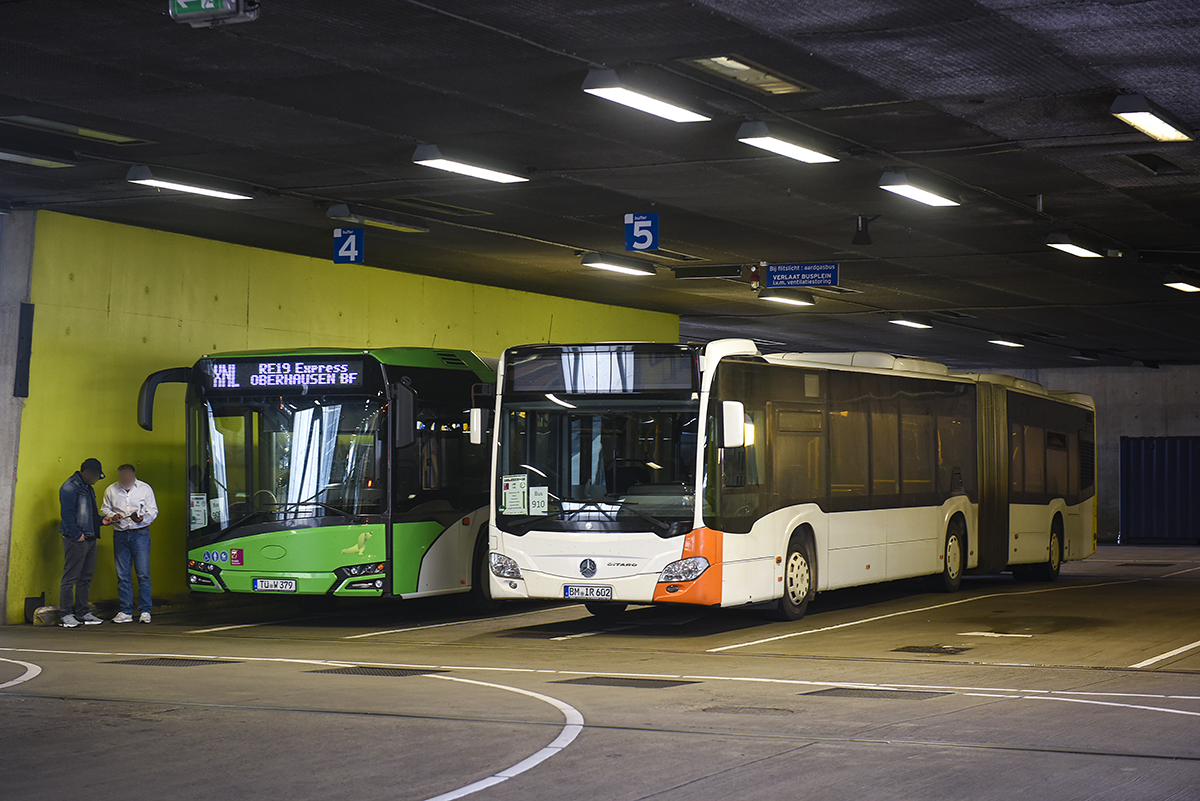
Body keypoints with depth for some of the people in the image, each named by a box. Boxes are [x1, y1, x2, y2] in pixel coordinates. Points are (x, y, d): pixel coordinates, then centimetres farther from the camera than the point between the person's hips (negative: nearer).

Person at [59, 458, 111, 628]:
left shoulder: (87, 488, 21)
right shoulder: (70, 487, -8)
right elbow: (67, 513, -14)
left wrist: (101, 520, 11)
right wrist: (77, 535, -18)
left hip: (90, 539, 9)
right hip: (75, 539, -9)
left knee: (85, 578, 10)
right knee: (71, 577, -7)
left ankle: (83, 613, 15)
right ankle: (67, 615, -5)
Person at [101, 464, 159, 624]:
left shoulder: (145, 489, 2)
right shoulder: (111, 490, 7)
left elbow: (153, 510, 3)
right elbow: (104, 509, 17)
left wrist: (142, 518, -16)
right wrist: (113, 515, -4)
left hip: (140, 534, -2)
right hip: (120, 535, 2)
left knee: (143, 573, -6)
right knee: (123, 575, 4)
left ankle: (145, 611, -1)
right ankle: (125, 612, 10)